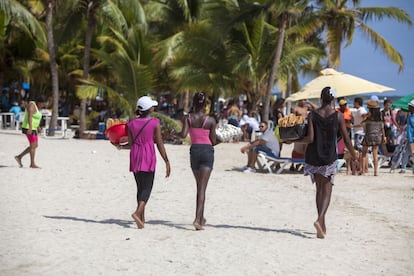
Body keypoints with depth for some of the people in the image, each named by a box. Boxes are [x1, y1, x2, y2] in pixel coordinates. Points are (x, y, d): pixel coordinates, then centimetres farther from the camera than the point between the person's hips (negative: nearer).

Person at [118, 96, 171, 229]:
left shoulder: (131, 123, 3)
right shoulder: (155, 123, -7)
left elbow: (130, 144, 4)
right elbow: (159, 144, -7)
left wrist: (120, 147, 25)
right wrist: (167, 162, -2)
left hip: (135, 157, 5)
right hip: (148, 157, -4)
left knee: (140, 187, 14)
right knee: (147, 187, -3)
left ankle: (142, 217, 16)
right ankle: (137, 212, -25)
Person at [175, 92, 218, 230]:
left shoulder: (188, 118, -2)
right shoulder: (211, 120, -3)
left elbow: (183, 135, -14)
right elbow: (213, 141, 0)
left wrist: (175, 133, 7)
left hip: (194, 150, 2)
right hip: (207, 151, -2)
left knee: (199, 186, 19)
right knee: (202, 188, -6)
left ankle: (201, 217, 26)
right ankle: (197, 219, -18)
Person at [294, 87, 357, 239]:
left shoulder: (312, 115, -3)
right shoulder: (338, 115, -4)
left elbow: (310, 138, -10)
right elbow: (346, 139, -3)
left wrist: (294, 141, 6)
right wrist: (354, 157, 8)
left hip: (313, 156, 2)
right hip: (329, 157, -2)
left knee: (319, 189, 14)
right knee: (327, 190, 2)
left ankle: (322, 226, 17)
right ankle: (320, 219, -22)